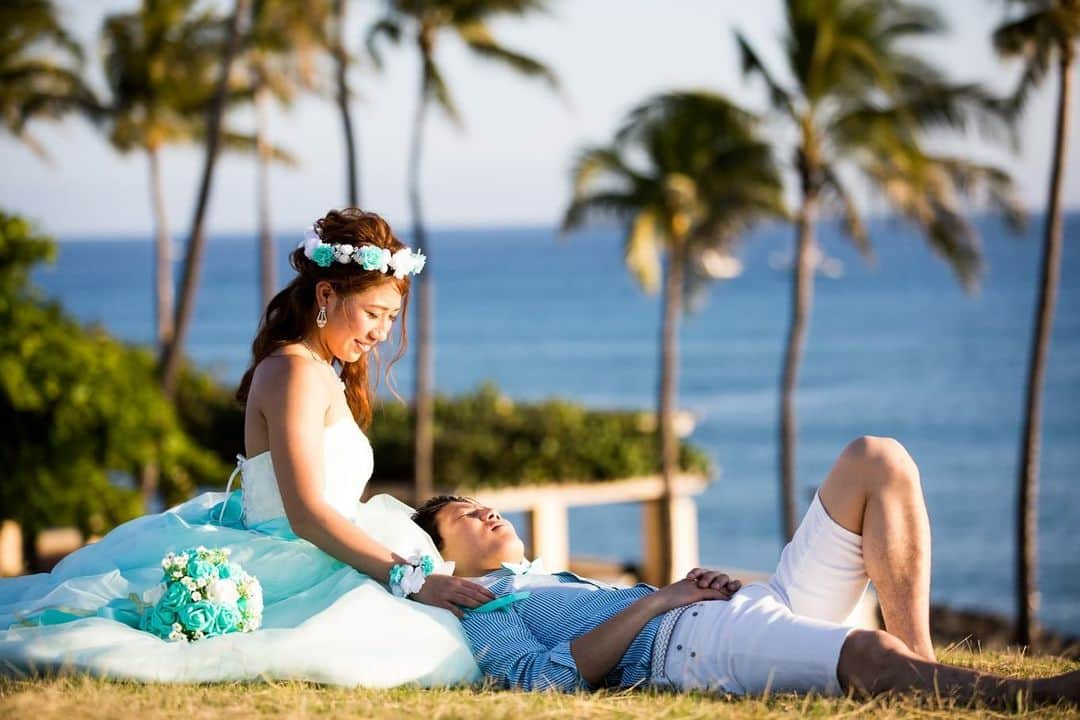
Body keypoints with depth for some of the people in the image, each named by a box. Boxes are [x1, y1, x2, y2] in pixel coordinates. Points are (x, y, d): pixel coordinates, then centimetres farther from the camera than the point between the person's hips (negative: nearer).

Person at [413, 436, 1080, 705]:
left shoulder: (566, 583, 40)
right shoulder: (485, 613, 13)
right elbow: (549, 677, -8)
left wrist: (697, 584, 9)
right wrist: (658, 600, -9)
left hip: (762, 605, 9)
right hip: (687, 643, -9)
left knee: (876, 459, -3)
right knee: (872, 655, -39)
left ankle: (922, 657, -17)